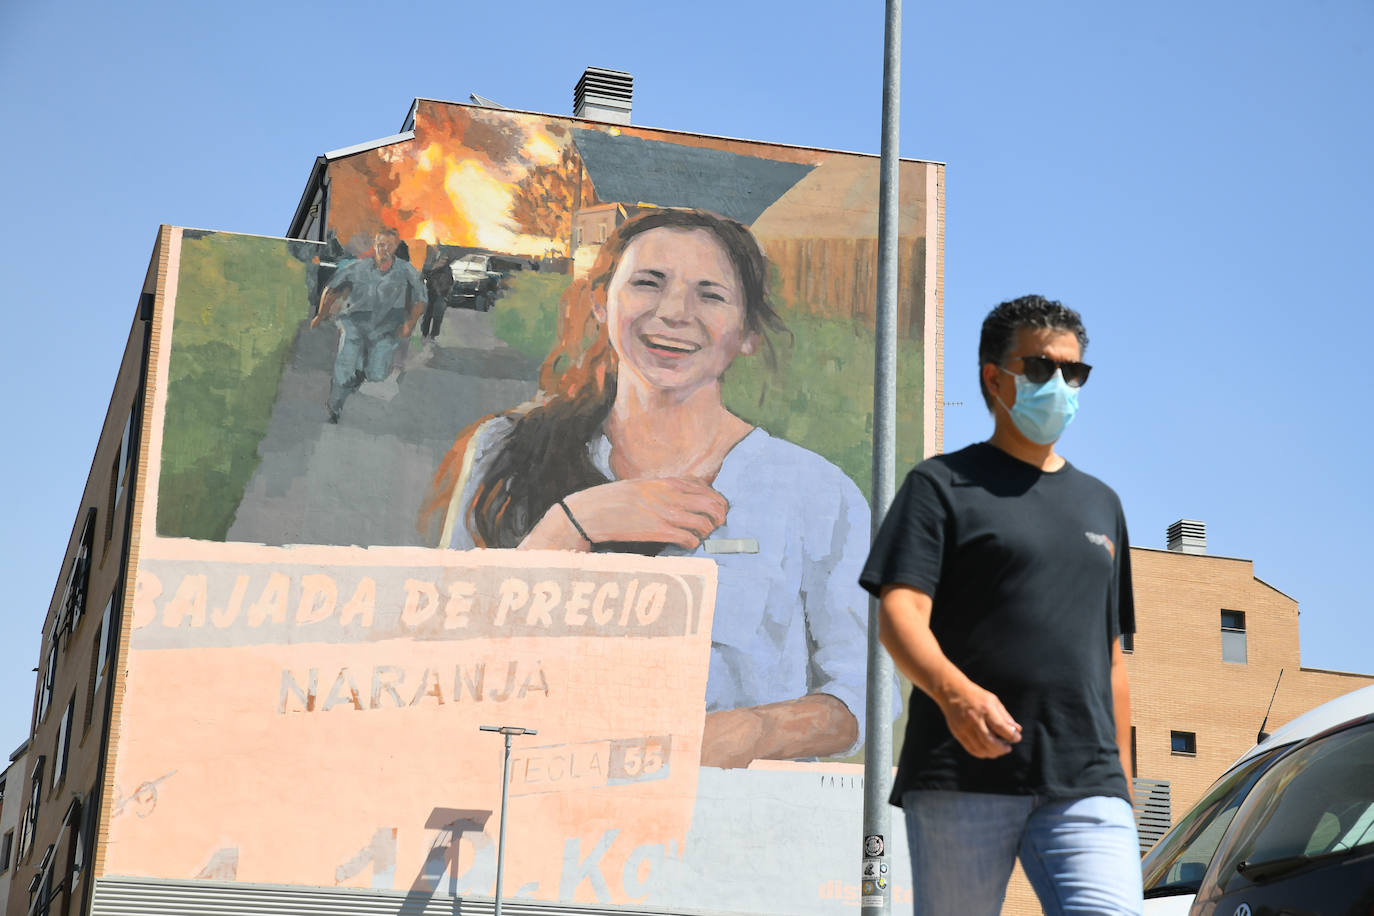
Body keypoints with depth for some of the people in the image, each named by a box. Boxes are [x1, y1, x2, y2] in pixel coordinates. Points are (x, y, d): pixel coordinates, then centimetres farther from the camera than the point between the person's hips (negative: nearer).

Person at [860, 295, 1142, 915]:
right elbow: (898, 616, -7)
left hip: (1086, 789, 4)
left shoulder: (1100, 504, 24)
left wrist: (1121, 780, 20)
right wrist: (956, 693, -27)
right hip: (964, 779, -3)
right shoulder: (943, 484, 7)